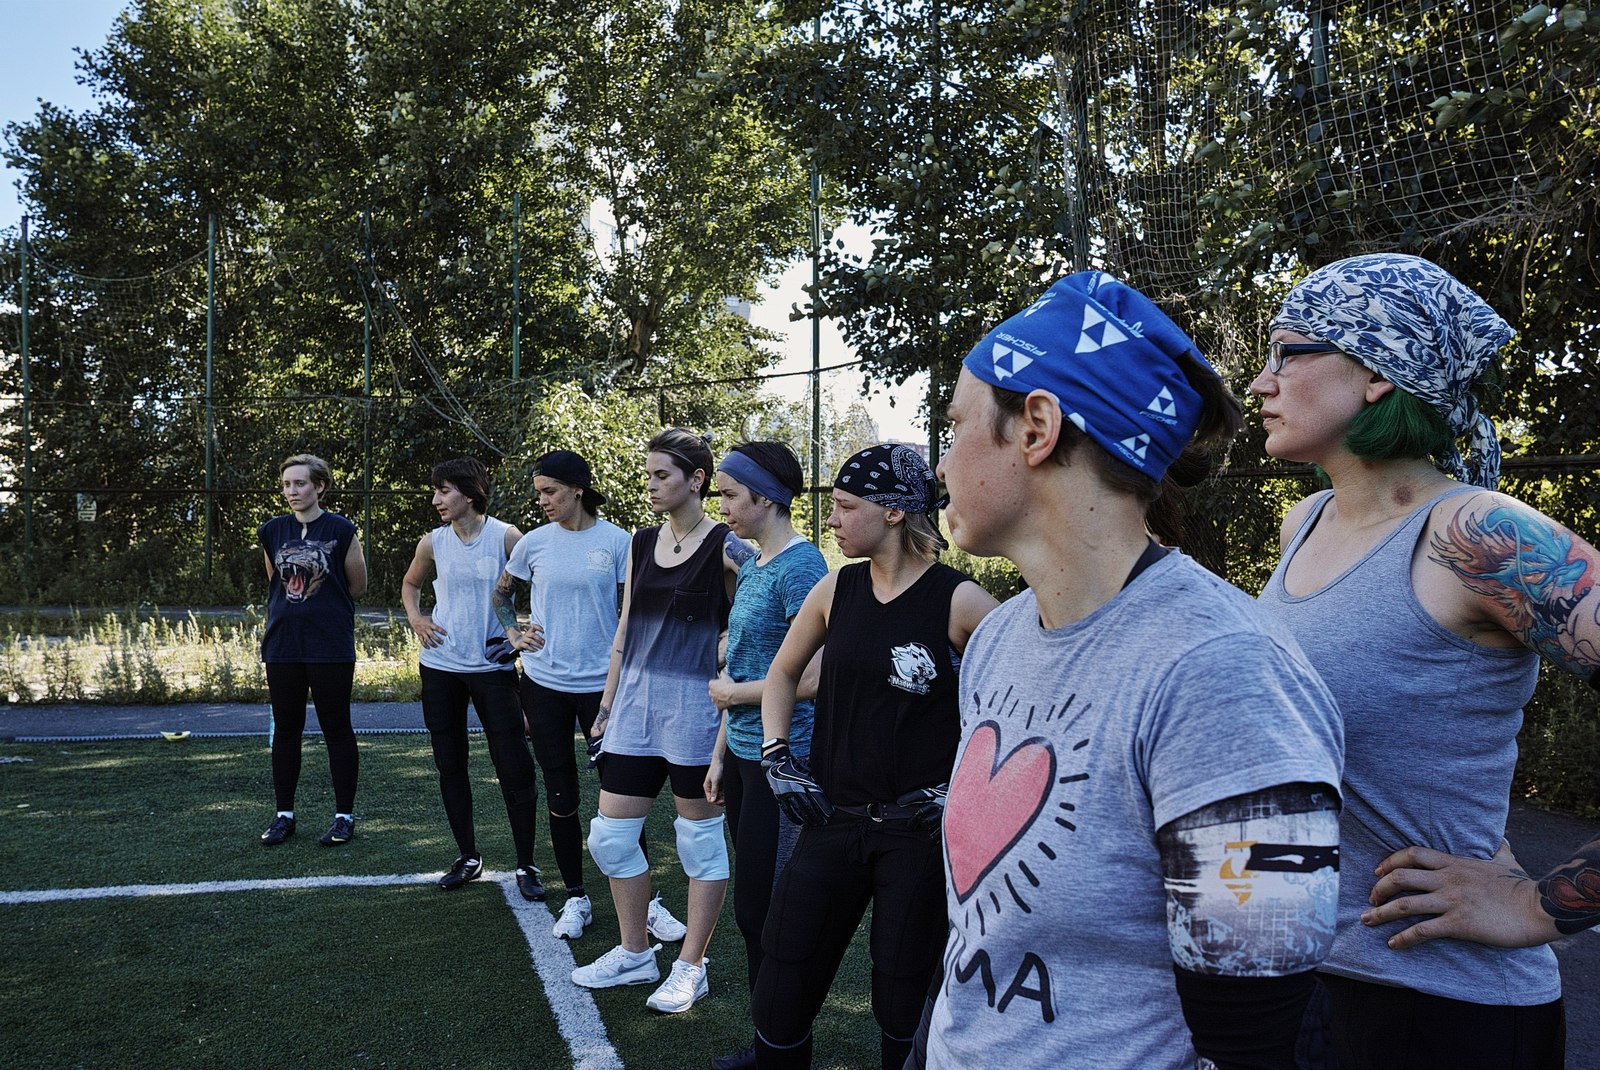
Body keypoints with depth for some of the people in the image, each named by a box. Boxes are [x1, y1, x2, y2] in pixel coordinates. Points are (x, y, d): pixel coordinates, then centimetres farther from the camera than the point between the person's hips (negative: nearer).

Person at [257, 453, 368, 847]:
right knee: (285, 729, 10)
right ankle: (284, 815, 21)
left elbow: (357, 586, 2)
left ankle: (345, 816, 11)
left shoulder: (341, 530, -6)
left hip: (330, 646, -4)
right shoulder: (272, 531, 6)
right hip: (283, 644, 4)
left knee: (336, 729, 2)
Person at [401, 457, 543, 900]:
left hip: (492, 665, -4)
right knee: (450, 764, 11)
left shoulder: (505, 537, -7)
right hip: (441, 666, 4)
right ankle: (467, 856, 26)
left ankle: (526, 866, 6)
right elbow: (410, 584, 22)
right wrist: (415, 618, 5)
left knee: (515, 766, -5)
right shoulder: (433, 543, 4)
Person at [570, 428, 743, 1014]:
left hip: (694, 703, -6)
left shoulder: (725, 546, -8)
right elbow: (625, 631, 14)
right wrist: (605, 709, 14)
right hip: (635, 701, 7)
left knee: (701, 840, 6)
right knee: (610, 837, 10)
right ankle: (635, 954, 28)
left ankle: (691, 967, 21)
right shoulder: (641, 543, 10)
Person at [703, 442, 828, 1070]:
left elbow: (812, 678, -22)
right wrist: (721, 754, 17)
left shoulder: (800, 566, -16)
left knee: (762, 910, 0)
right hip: (745, 754, 9)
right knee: (754, 907, 15)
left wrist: (734, 692, -10)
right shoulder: (752, 566, 12)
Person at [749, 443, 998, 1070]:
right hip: (834, 821, 4)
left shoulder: (958, 601, -11)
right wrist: (778, 757, 6)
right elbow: (784, 673, 17)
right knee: (783, 982, 8)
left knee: (903, 1002, 8)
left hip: (918, 830, -4)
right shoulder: (837, 589, 3)